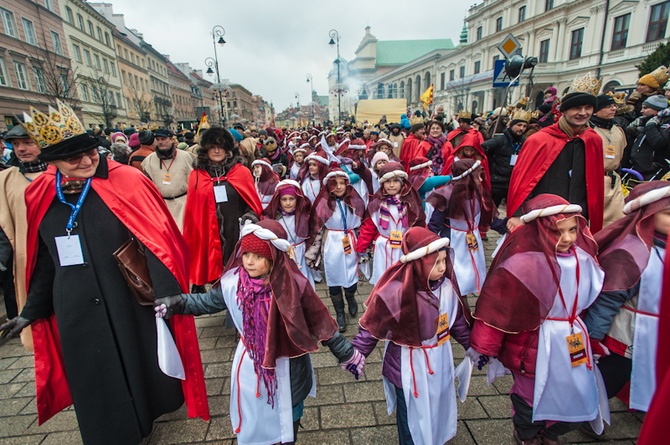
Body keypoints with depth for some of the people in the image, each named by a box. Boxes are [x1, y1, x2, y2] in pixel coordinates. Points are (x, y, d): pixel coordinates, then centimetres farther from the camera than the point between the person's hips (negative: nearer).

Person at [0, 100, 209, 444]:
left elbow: (155, 241, -18)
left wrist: (166, 295, -26)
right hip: (76, 314, 4)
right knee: (95, 383, 18)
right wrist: (33, 310, 17)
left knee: (141, 362, 17)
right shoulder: (43, 198, 2)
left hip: (130, 305, -4)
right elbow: (47, 261, 12)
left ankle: (146, 411, 47)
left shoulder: (125, 183, -13)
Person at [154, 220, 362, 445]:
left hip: (288, 365, -2)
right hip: (252, 364, 3)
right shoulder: (233, 282, -17)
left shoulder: (292, 285, -26)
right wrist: (175, 303, -4)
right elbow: (208, 301, 4)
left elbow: (320, 323, -17)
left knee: (289, 413, 25)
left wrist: (348, 354, -12)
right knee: (253, 414, 25)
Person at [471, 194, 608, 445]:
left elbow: (591, 296, 13)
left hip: (573, 339, 7)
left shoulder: (583, 255, -5)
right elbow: (497, 306, -23)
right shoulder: (523, 262, -27)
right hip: (536, 343, -6)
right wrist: (484, 347, -15)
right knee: (533, 395, 16)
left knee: (581, 400, 20)